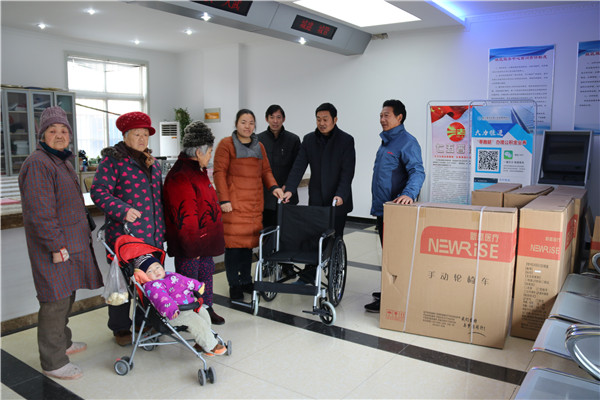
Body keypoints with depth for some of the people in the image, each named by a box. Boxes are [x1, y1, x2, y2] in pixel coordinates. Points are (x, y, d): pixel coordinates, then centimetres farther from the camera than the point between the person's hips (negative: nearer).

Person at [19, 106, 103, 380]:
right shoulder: (38, 164, -16)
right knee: (56, 300, -4)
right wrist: (57, 246, -22)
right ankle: (52, 363, 6)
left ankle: (61, 343, 35)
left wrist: (84, 231, 23)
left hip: (72, 240, 10)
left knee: (67, 295, 19)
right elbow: (41, 211, -22)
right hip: (54, 244, -10)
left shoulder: (63, 161, 16)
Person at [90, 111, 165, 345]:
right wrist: (122, 209, -25)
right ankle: (120, 328, 21)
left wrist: (161, 227, 20)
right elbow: (99, 192, -12)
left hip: (153, 234, 6)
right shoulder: (113, 160, -4)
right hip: (124, 234, -6)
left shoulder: (152, 162, 17)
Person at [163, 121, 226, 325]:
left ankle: (207, 309, 34)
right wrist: (193, 245, -20)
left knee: (206, 273, 19)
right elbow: (184, 215, -24)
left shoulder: (197, 171, 13)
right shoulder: (180, 177, -22)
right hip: (190, 242, -10)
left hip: (205, 239, 10)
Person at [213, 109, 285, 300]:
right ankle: (234, 285, 6)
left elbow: (265, 170, 19)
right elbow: (219, 172, -6)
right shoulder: (226, 144, 0)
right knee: (233, 242, -4)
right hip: (233, 202, -5)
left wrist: (273, 187, 0)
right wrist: (224, 199, -14)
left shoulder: (259, 146, 18)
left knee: (249, 241, 8)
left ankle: (246, 280, 21)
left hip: (254, 202, 5)